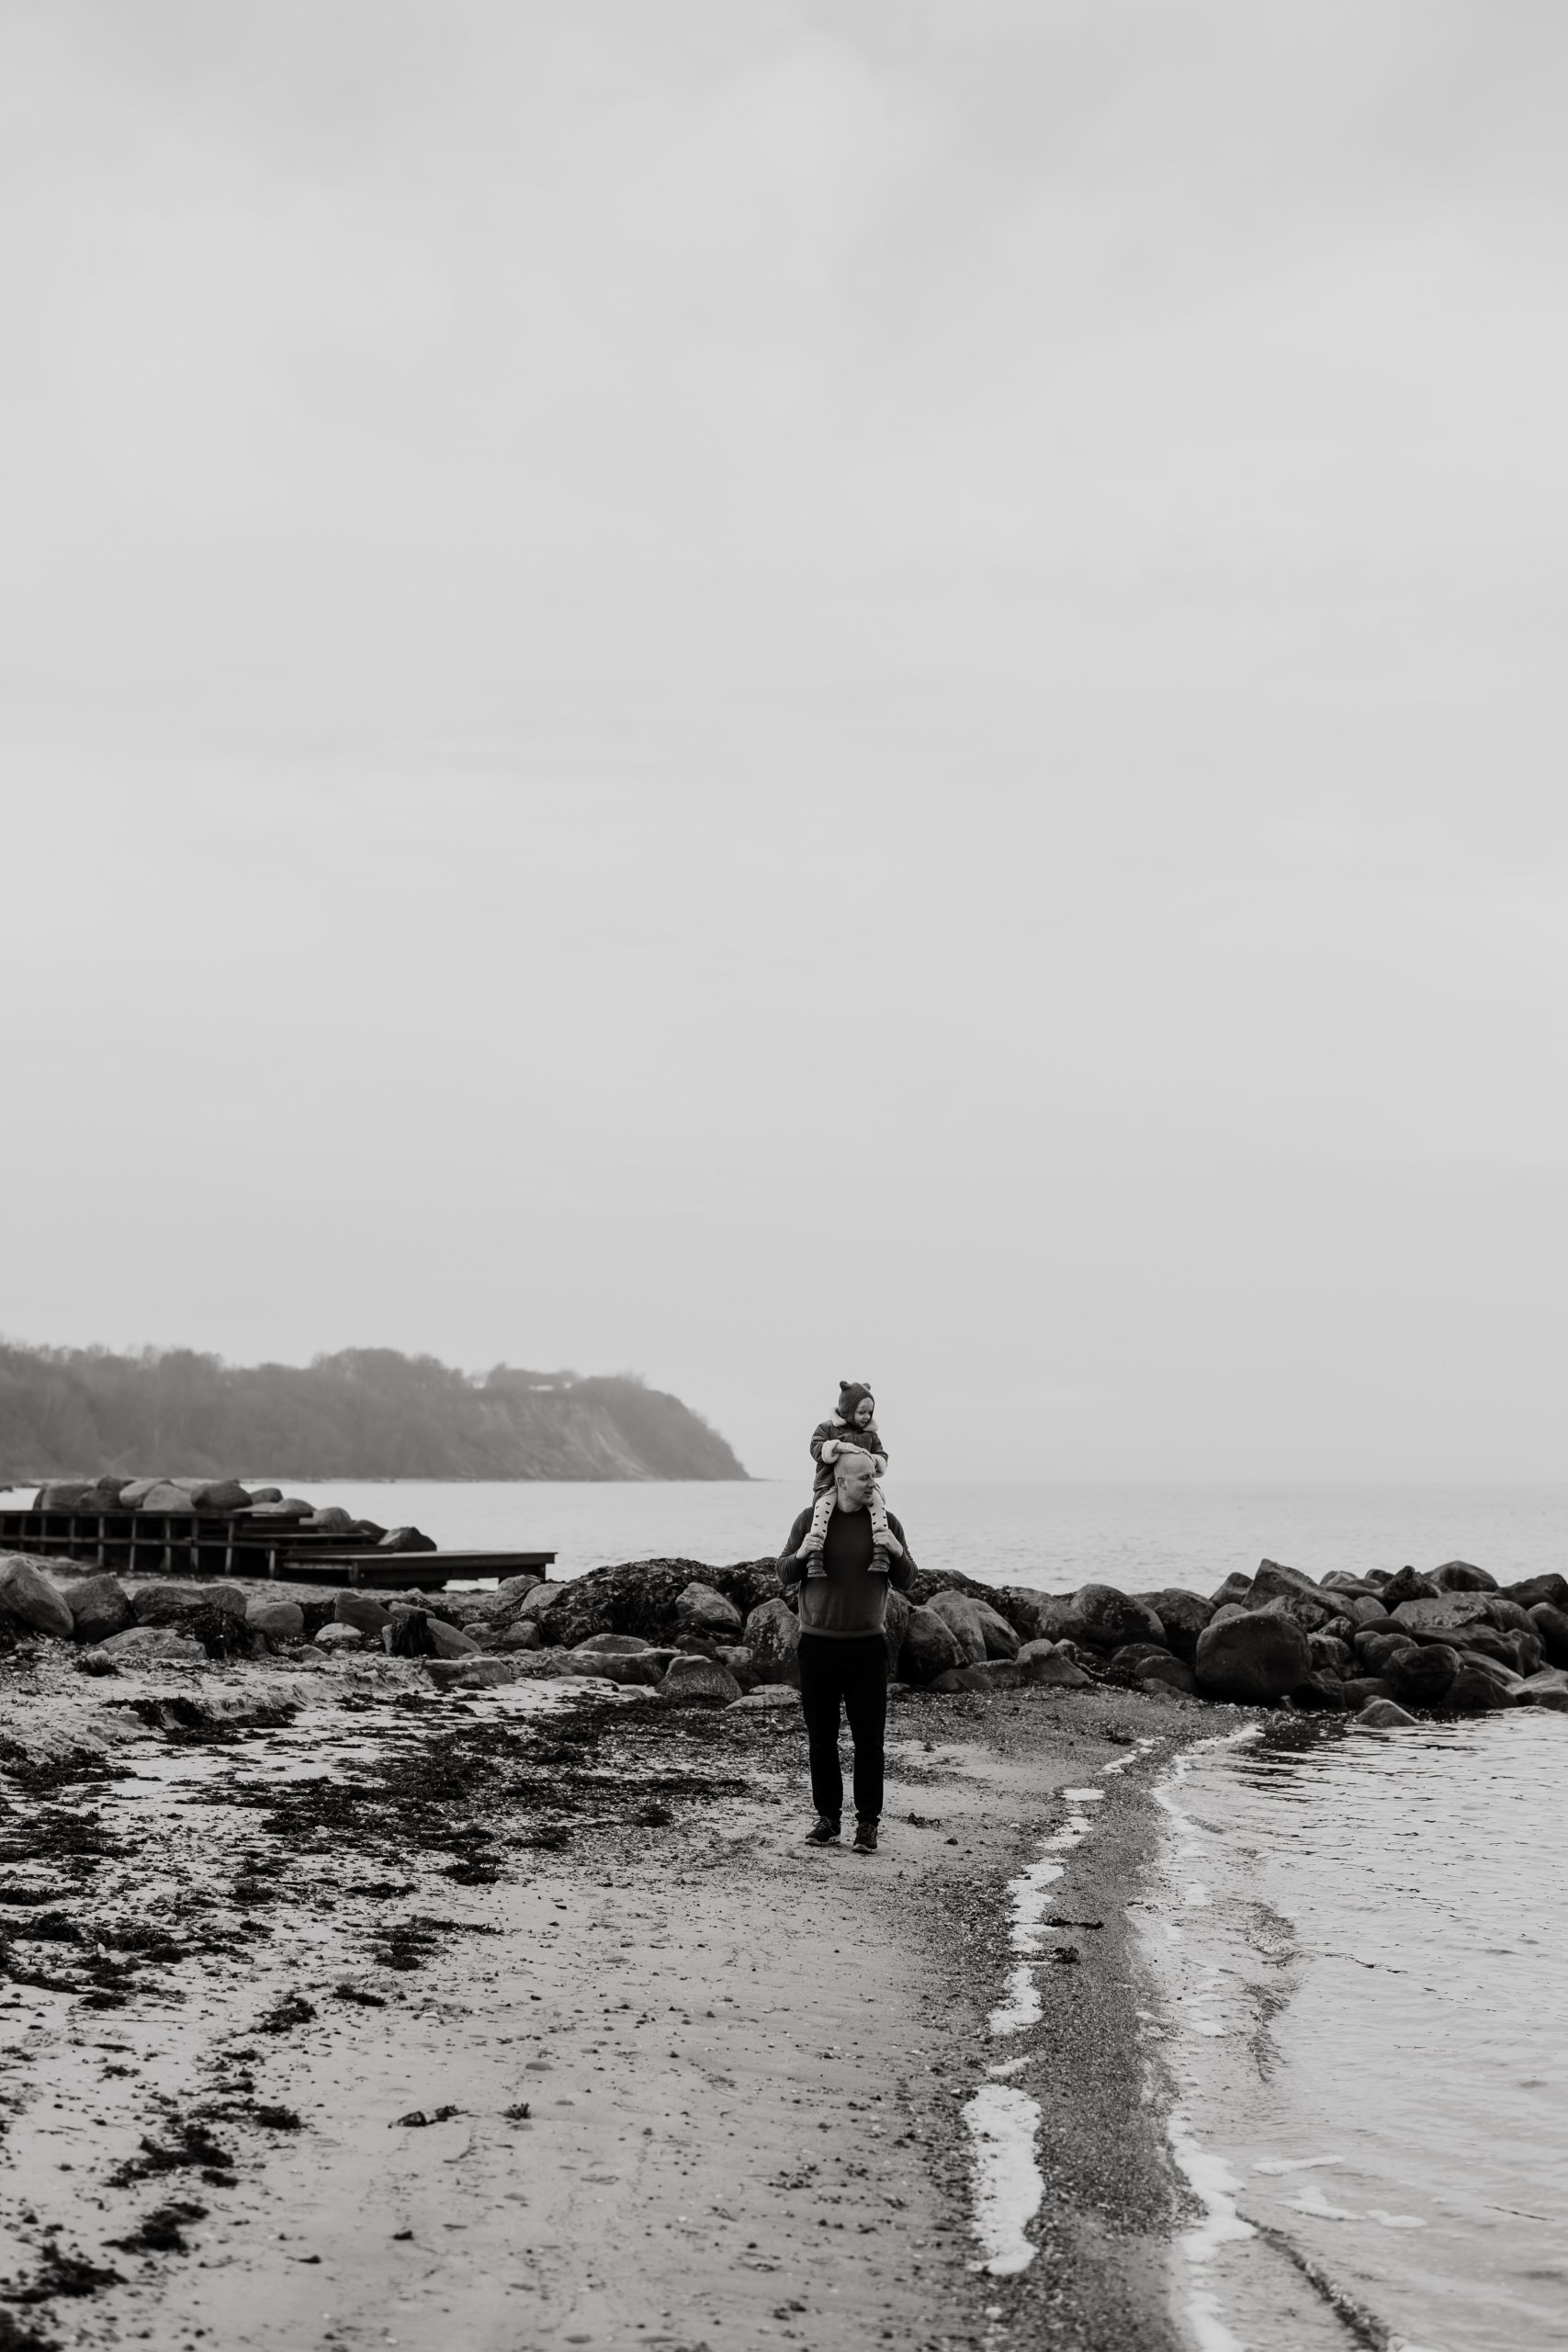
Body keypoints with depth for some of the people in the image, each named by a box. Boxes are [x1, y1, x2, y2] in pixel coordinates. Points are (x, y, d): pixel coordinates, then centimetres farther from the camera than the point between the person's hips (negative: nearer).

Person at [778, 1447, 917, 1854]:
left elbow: (906, 1582, 5)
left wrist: (897, 1552, -14)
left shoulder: (885, 1522, 2)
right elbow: (784, 1575, 5)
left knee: (869, 1738, -1)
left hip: (867, 1645, 0)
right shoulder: (811, 1519, 1)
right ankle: (827, 1817, 18)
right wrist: (805, 1551, -15)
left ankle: (867, 1822, 6)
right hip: (818, 1643, 0)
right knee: (821, 1736, 7)